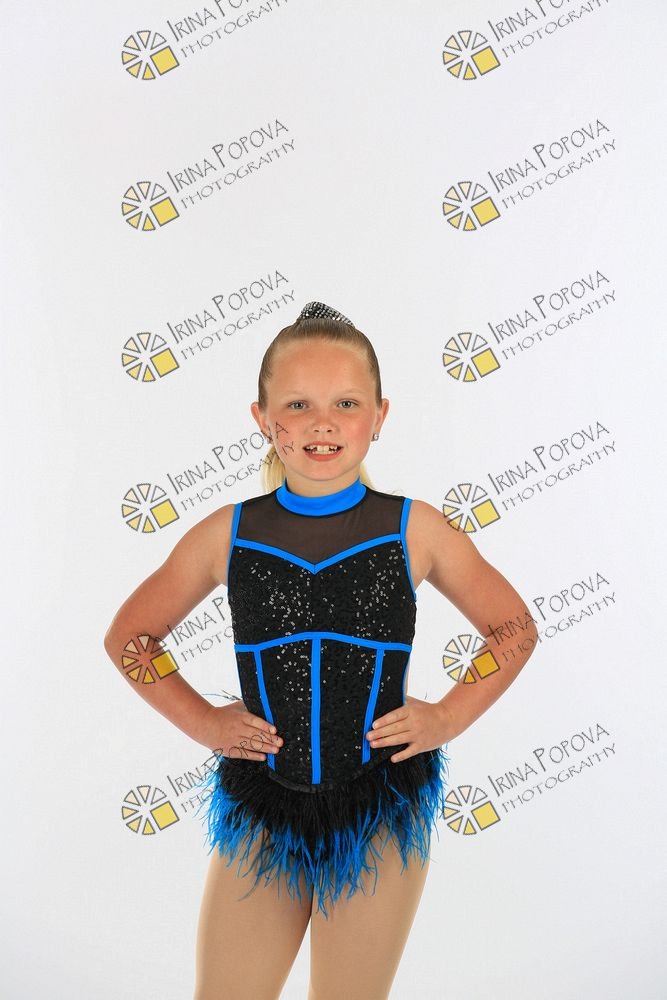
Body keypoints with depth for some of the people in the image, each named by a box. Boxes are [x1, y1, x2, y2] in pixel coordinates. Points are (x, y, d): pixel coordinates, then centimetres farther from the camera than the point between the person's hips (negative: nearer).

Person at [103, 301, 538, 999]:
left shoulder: (416, 530, -7)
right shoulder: (227, 535, -5)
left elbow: (514, 629, 6)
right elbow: (128, 634, 8)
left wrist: (448, 718, -3)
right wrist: (200, 721, 0)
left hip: (380, 814, 0)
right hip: (260, 809, 1)